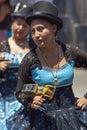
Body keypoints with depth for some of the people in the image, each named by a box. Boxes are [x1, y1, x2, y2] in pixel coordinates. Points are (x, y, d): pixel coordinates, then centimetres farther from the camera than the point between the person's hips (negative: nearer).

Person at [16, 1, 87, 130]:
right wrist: (31, 103, -20)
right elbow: (20, 92, 0)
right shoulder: (29, 60, -10)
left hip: (73, 117, 2)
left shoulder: (71, 52, -7)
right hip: (45, 118, -2)